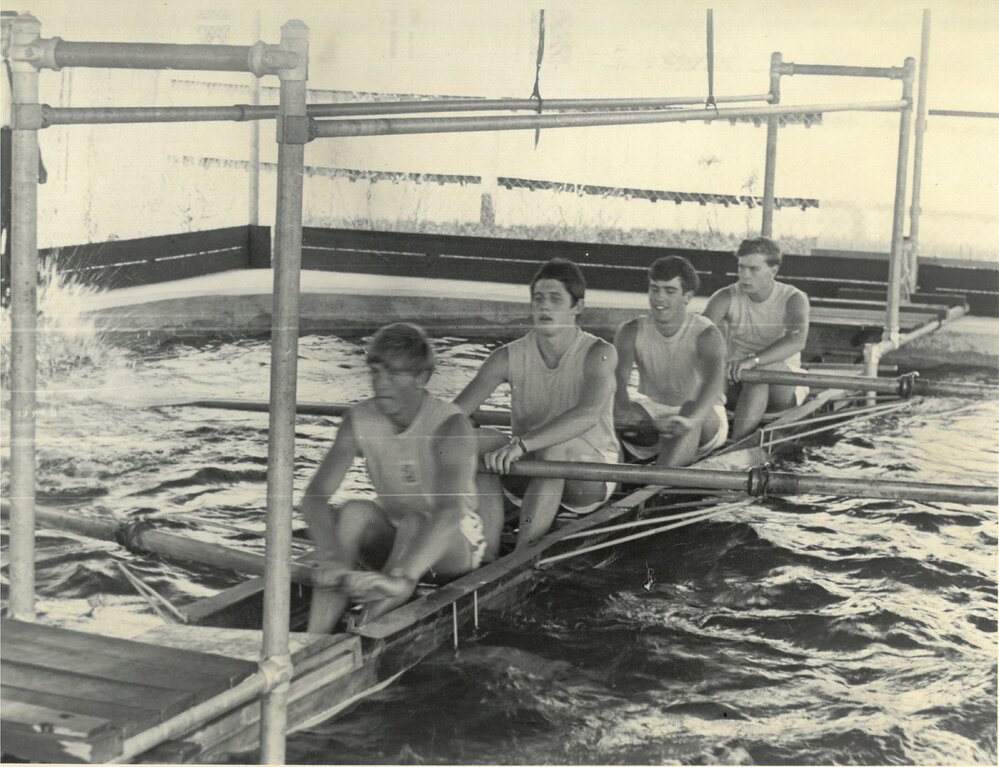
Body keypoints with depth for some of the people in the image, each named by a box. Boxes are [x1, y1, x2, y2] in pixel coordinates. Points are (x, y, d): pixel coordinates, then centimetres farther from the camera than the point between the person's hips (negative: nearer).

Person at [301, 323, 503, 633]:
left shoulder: (450, 426, -25)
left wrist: (404, 578, -55)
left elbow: (449, 510, -40)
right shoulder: (359, 421, -11)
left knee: (413, 523, -35)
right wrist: (332, 559, -40)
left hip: (458, 543, -4)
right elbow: (314, 496, -20)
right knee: (353, 511, -26)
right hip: (397, 542, 4)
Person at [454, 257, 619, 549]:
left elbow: (588, 414, -33)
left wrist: (521, 444, -45)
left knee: (552, 450, -36)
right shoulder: (509, 357, -5)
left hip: (591, 478, -4)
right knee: (480, 440, -22)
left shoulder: (598, 354, -14)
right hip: (532, 478, 4)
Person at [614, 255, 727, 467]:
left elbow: (714, 381, -36)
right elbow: (617, 377, -24)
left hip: (705, 425, -3)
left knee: (693, 414, -39)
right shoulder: (631, 332, -7)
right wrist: (624, 410, -49)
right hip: (652, 409, 3)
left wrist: (690, 418, -58)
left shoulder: (706, 335, -16)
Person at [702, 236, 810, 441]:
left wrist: (753, 360, -48)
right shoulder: (726, 299, -4)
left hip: (783, 387, -3)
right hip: (737, 384, 3)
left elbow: (797, 340, -31)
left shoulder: (793, 299, -11)